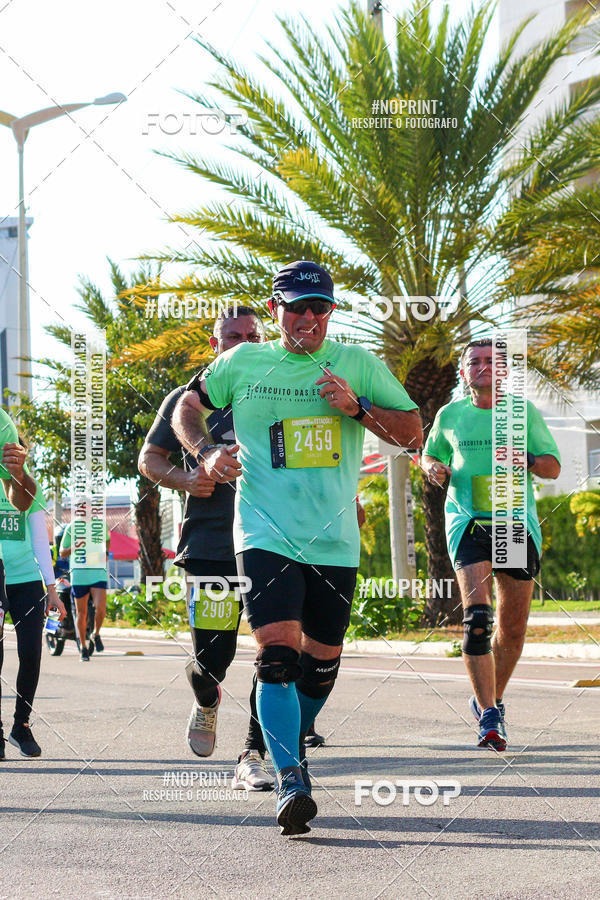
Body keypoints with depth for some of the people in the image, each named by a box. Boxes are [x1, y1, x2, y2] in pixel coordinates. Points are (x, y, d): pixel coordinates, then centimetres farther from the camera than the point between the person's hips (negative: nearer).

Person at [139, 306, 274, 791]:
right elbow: (149, 458, 14)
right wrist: (184, 478, -6)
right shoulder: (189, 399, 8)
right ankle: (207, 702, 33)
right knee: (212, 657, -3)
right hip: (209, 546, -1)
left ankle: (253, 758, 0)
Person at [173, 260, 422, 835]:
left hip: (334, 543, 2)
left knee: (321, 663, 9)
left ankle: (286, 745, 37)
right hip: (266, 536, -2)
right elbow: (187, 408, 20)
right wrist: (205, 452, 1)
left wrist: (358, 408, -10)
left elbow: (412, 432, 6)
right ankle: (291, 783, -21)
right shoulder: (242, 363, 6)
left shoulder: (358, 365, 6)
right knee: (278, 652, -19)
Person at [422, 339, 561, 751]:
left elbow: (554, 467, 7)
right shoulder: (451, 415, 9)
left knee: (513, 627, 5)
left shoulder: (524, 412, 6)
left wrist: (527, 461, -14)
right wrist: (435, 469, 1)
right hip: (467, 521, -1)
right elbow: (430, 455, 25)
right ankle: (488, 715, -19)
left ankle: (491, 700, 29)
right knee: (476, 615, -19)